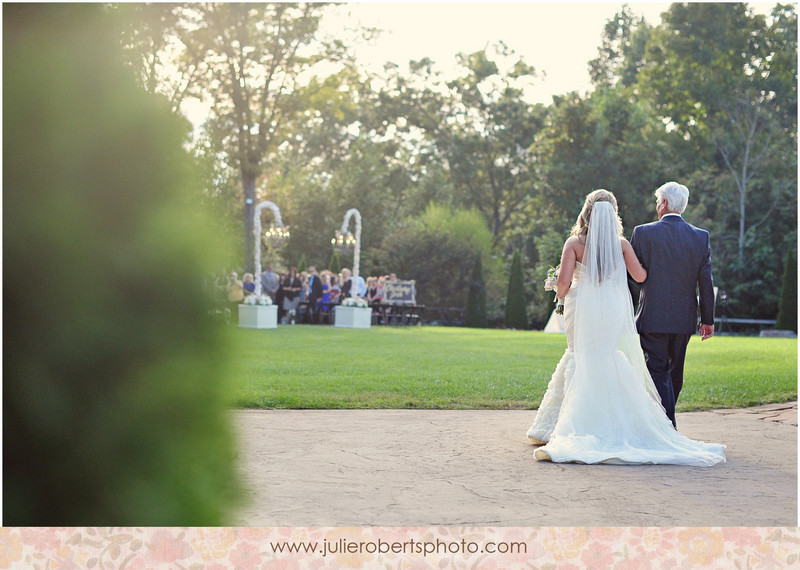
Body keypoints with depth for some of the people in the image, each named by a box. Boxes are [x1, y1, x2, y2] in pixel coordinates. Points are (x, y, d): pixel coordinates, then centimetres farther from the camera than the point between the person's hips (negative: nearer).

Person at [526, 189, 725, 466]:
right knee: (620, 370, 6)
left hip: (583, 310, 0)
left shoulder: (574, 242, -3)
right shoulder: (621, 243, 1)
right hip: (614, 311, 0)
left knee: (583, 368, 7)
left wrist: (561, 298, 10)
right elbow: (640, 276, 4)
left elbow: (564, 279, -10)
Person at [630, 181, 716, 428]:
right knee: (674, 373, 17)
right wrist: (708, 319, 9)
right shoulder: (701, 237, 1)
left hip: (653, 317, -4)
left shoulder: (643, 233, -7)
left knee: (658, 373, -2)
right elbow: (706, 282, 2)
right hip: (684, 319, 4)